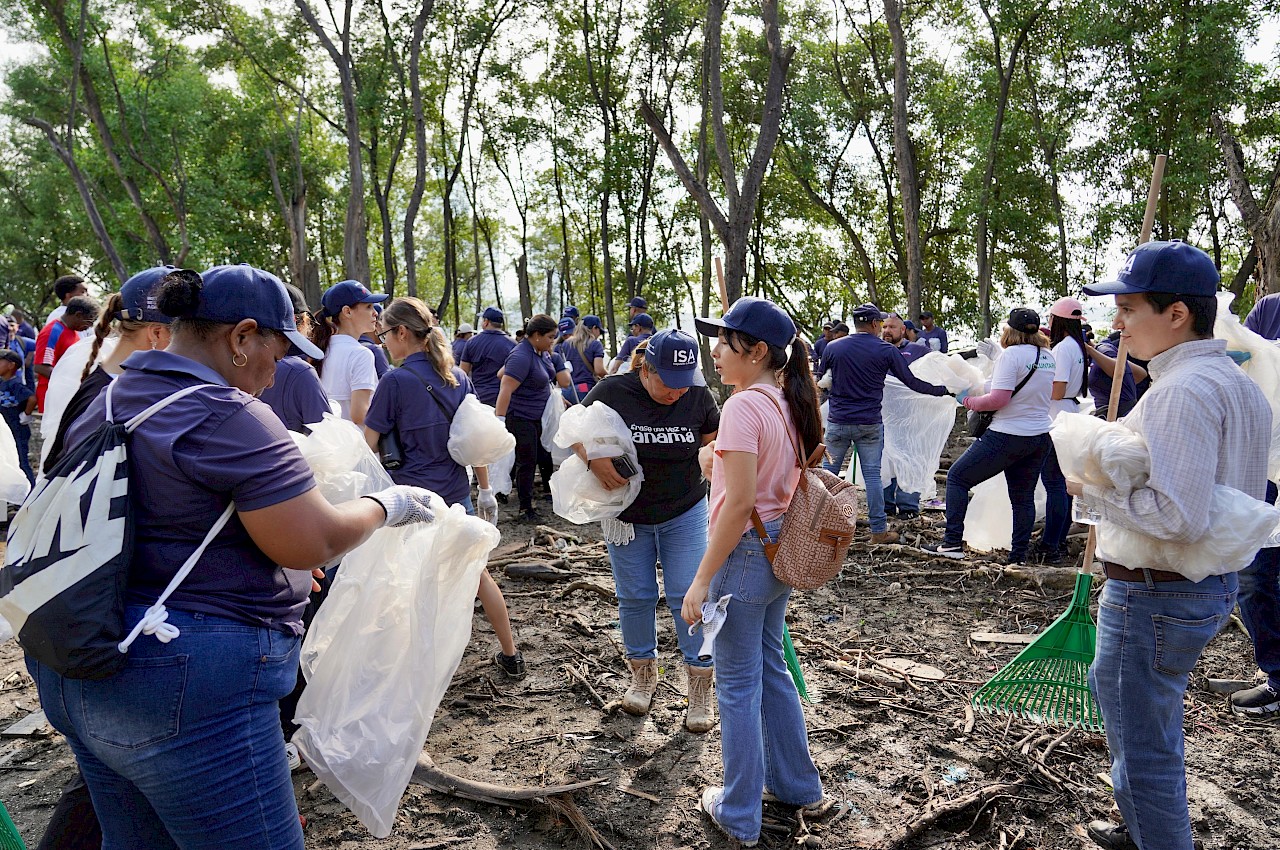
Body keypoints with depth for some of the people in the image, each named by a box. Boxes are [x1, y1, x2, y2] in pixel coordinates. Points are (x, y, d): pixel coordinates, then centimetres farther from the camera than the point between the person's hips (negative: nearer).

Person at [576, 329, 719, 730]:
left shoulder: (698, 397, -11)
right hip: (627, 513, 0)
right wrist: (594, 459, -22)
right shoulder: (612, 393, -16)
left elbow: (714, 440, 6)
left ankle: (700, 688, 13)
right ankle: (643, 673, 33)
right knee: (635, 597, 11)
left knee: (688, 597, -1)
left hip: (685, 513, 0)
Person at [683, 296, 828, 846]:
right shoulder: (790, 404, 5)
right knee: (770, 668, 23)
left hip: (745, 553, -9)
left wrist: (702, 580, -19)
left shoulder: (744, 405, -21)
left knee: (738, 686, 7)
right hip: (780, 551, 9)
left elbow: (740, 502, -24)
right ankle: (798, 786, 39)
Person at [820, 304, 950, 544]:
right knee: (872, 475, 5)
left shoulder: (833, 347, 0)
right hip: (870, 424, -1)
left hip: (838, 421, 1)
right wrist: (942, 390, 16)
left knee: (829, 472, 11)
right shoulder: (886, 351, -3)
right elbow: (912, 382, 2)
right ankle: (878, 530, 9)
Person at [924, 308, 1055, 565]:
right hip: (1041, 437, 8)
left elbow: (998, 399, -21)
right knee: (1023, 497, 13)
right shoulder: (1048, 355, 8)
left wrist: (973, 402, -6)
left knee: (957, 477, 3)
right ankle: (1019, 556, 16)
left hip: (1008, 436, -8)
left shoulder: (1012, 354, -15)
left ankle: (953, 542, 0)